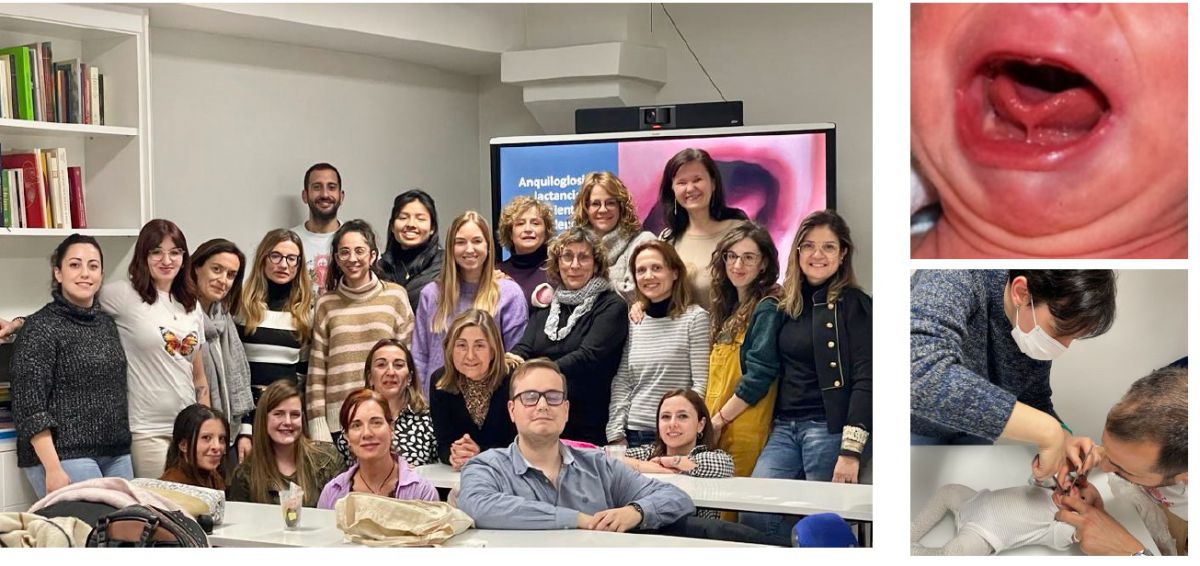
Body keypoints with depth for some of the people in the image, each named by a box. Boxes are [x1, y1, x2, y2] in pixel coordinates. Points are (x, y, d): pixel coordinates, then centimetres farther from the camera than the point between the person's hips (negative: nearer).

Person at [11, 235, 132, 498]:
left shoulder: (107, 323, 14)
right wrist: (53, 469, -18)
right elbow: (29, 407, -11)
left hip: (117, 456, 7)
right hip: (66, 457, -7)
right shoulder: (41, 328, -6)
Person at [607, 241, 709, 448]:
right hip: (634, 433, 4)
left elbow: (701, 385, -7)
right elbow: (621, 383, 10)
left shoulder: (695, 318, -3)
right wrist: (616, 434, 2)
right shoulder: (634, 322, 11)